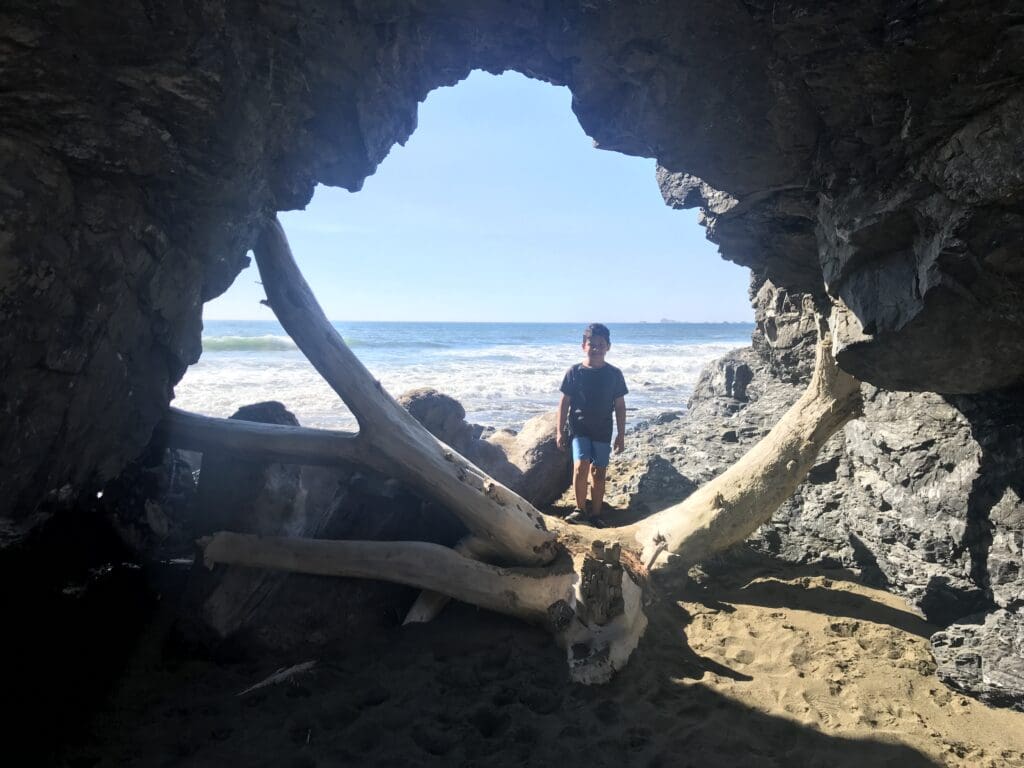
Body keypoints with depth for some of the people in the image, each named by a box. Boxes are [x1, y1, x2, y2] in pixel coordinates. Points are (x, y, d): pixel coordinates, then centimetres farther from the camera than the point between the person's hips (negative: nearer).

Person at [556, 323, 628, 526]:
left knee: (598, 473, 6)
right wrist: (560, 431, 0)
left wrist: (621, 435, 4)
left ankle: (595, 515, 18)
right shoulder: (574, 372, -2)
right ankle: (580, 509, -2)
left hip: (603, 431, 2)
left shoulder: (614, 374, 1)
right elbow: (564, 402, 3)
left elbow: (620, 406, 6)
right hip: (579, 428, -1)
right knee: (580, 466, -18)